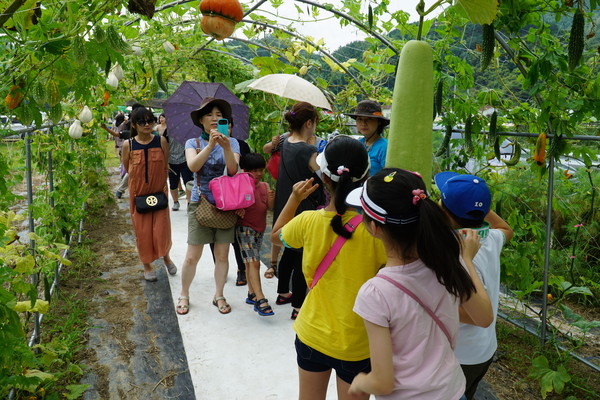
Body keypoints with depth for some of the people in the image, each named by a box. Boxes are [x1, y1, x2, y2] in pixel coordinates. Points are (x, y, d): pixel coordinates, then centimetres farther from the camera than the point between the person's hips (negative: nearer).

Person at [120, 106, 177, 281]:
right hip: (138, 193, 0)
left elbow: (165, 167, 2)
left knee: (161, 229, 2)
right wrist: (140, 180, 2)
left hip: (159, 192, 0)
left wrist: (164, 185, -3)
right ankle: (147, 265, 26)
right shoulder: (128, 145, -7)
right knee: (142, 230, 8)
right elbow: (127, 168, 5)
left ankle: (166, 255, 32)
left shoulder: (161, 141, -5)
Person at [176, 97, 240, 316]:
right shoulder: (193, 143, 2)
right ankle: (184, 295, 24)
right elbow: (193, 166, -19)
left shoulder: (231, 142, 2)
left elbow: (233, 170, -15)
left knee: (222, 255, 6)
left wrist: (226, 147, -31)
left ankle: (219, 296, 25)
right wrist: (211, 144, -30)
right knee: (192, 256, 2)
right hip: (200, 203, -1)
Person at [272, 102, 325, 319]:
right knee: (303, 257, 3)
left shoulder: (285, 144, 1)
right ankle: (298, 307, 14)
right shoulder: (309, 152, -22)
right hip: (304, 211, -9)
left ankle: (283, 293, 41)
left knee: (290, 251, 24)